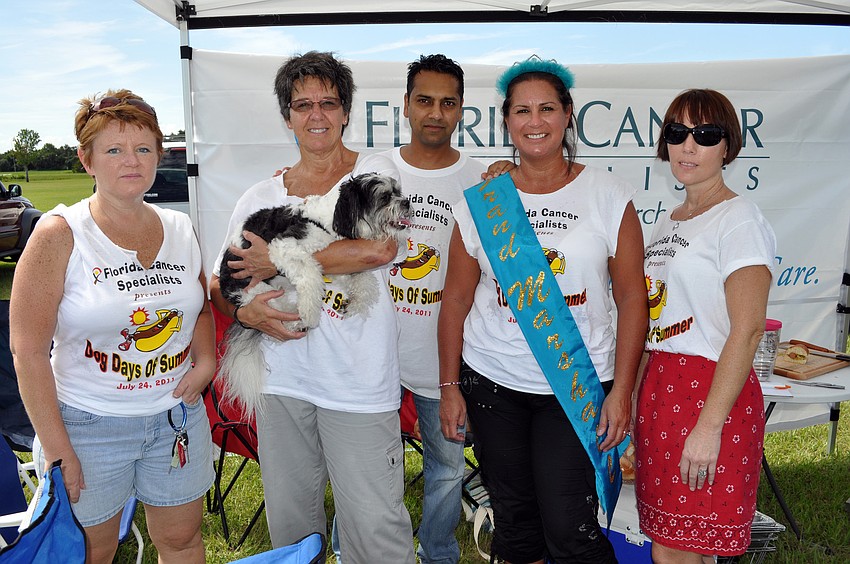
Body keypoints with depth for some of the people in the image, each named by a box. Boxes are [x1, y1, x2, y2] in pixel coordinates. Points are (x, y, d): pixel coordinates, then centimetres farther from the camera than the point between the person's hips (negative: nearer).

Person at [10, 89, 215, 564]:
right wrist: (56, 449, -13)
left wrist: (206, 359, -3)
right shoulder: (60, 234, -11)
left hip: (177, 415, 4)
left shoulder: (180, 228, 2)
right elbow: (28, 349, -11)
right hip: (89, 424, -3)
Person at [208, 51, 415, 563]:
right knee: (288, 518, 17)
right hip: (282, 379, 4)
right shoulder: (260, 197, 11)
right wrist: (245, 311, -8)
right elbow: (219, 284, 16)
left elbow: (379, 249, -18)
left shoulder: (375, 170, 1)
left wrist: (280, 261, -11)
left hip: (358, 382, -4)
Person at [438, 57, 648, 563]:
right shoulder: (481, 202, 1)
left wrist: (622, 391, -7)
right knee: (514, 520, 15)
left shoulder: (610, 196, -3)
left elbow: (632, 298, -3)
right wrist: (450, 387, 3)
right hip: (492, 385, 3)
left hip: (577, 386, -2)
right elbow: (457, 299, 4)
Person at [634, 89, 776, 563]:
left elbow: (747, 330, -16)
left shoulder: (739, 219, -8)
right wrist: (634, 399, 13)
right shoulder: (668, 222, 15)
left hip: (714, 390, -7)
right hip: (659, 386, 7)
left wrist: (710, 425, -21)